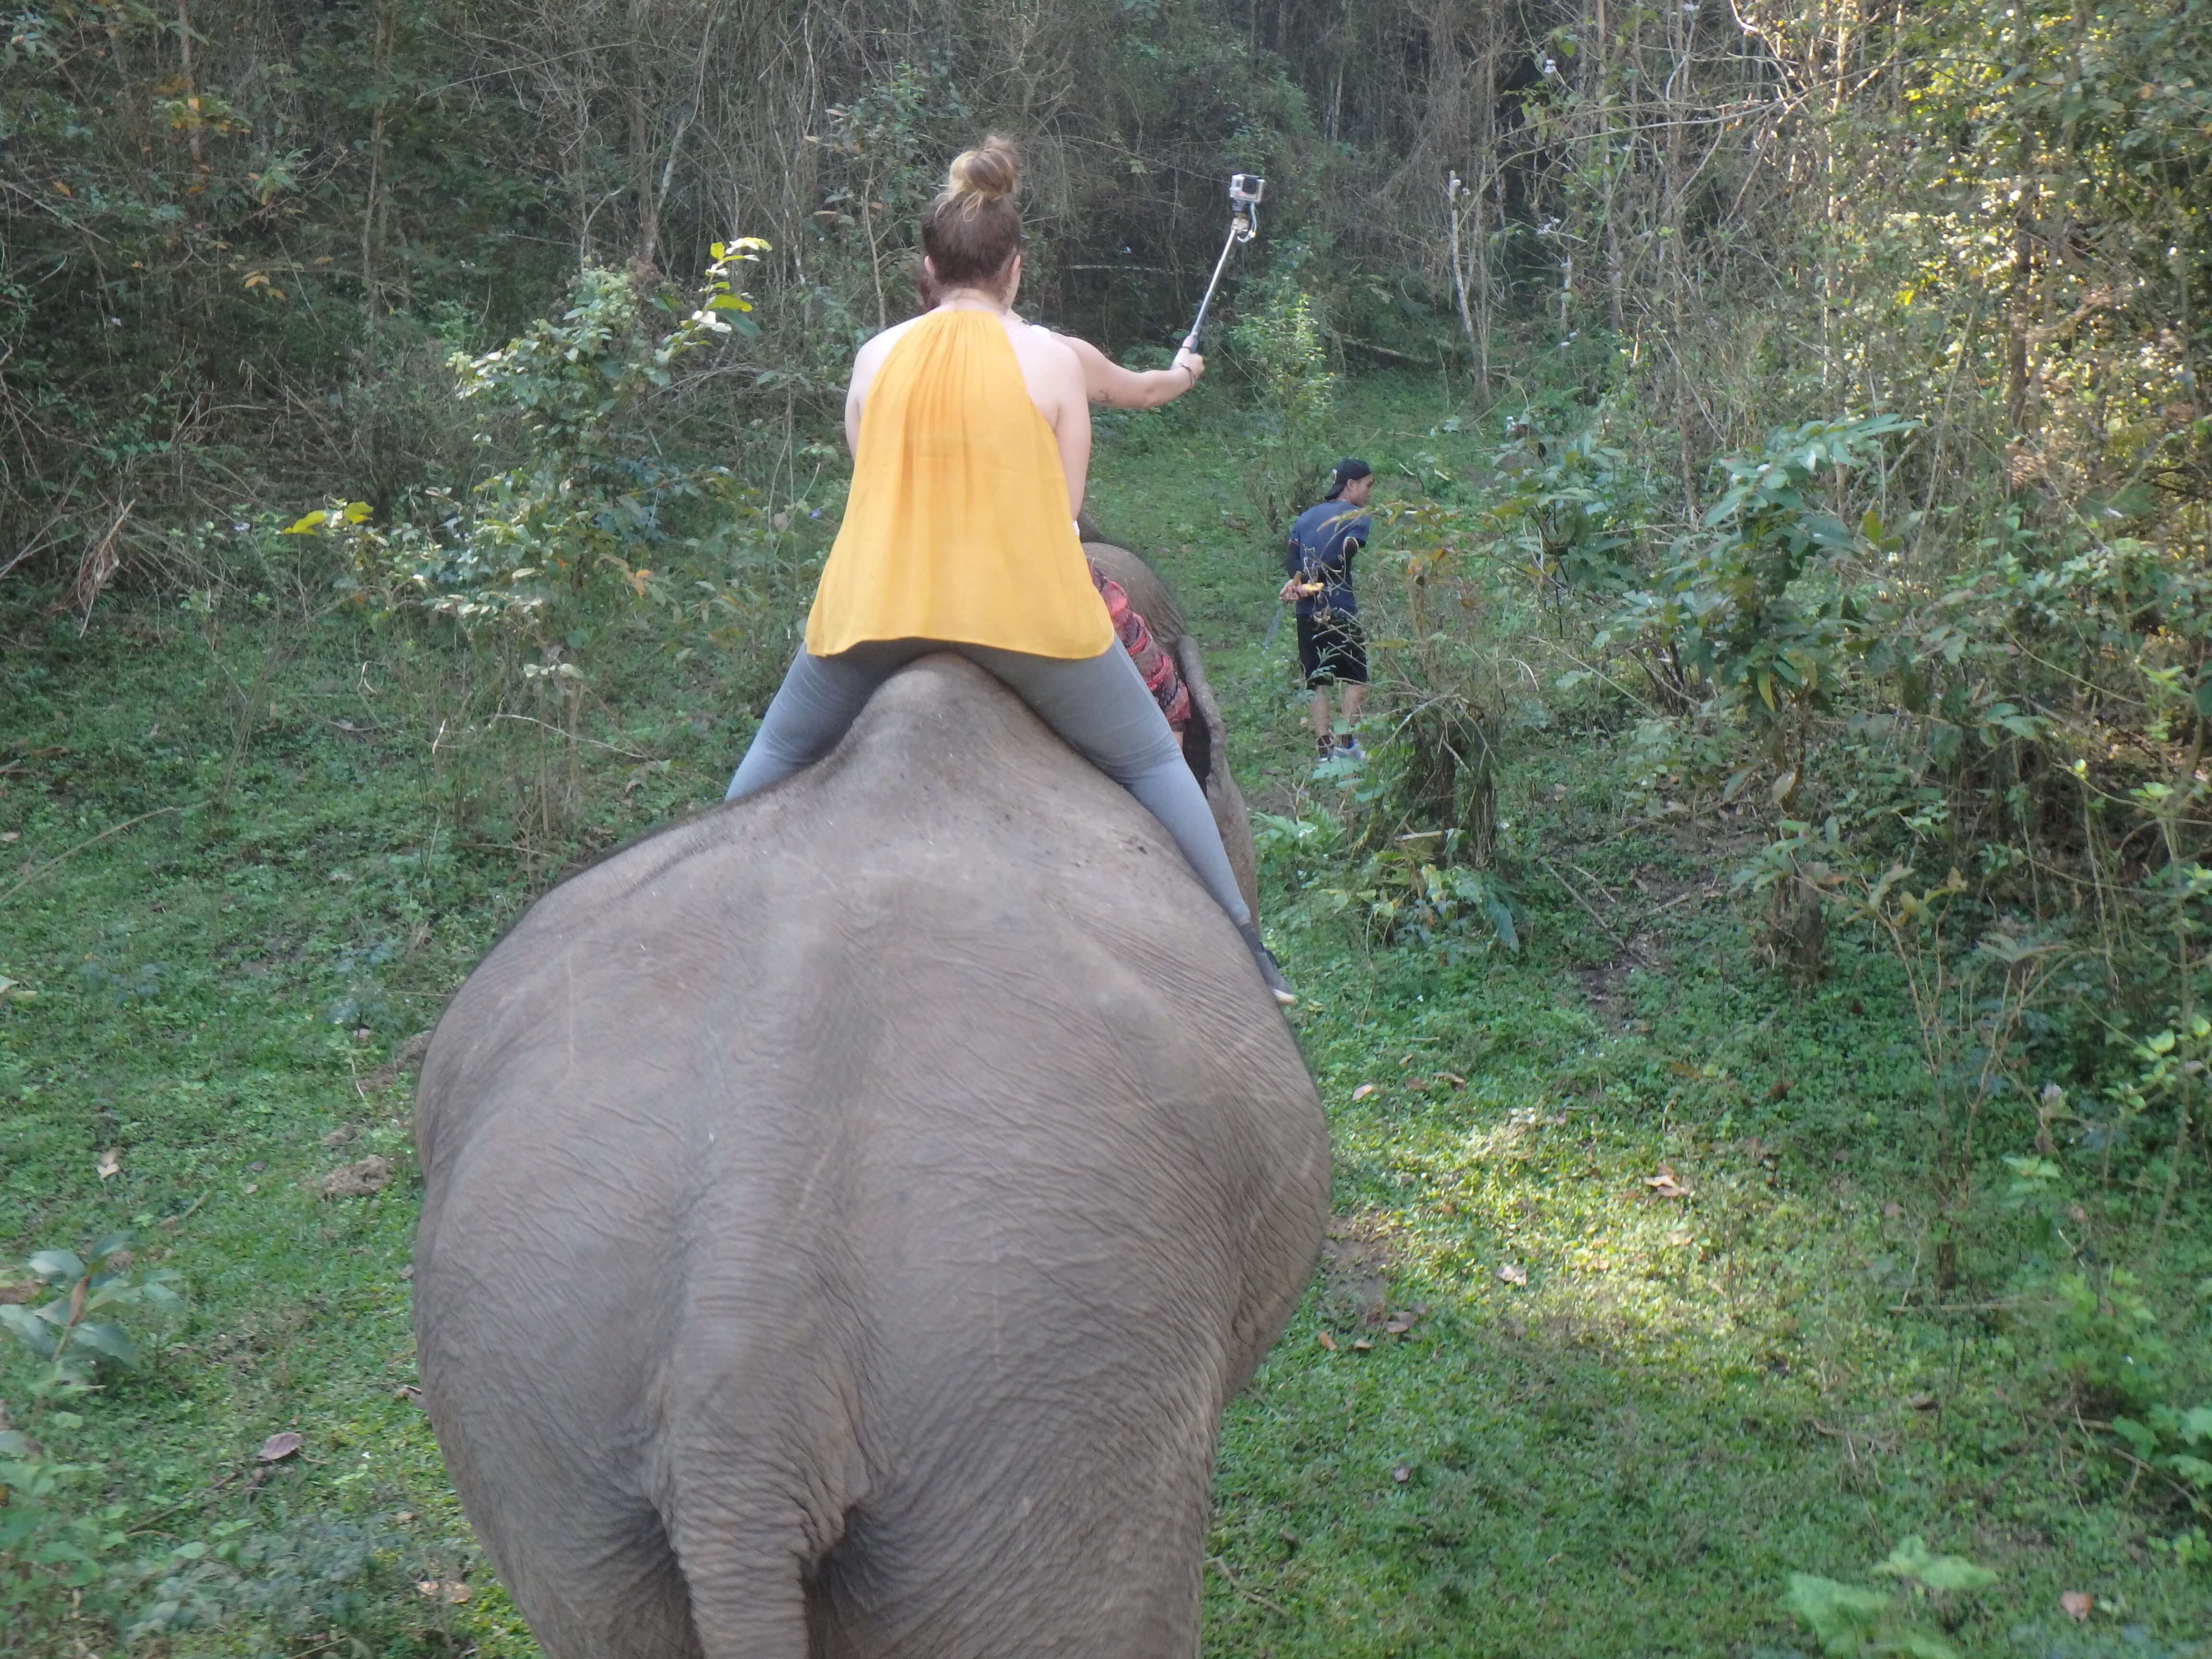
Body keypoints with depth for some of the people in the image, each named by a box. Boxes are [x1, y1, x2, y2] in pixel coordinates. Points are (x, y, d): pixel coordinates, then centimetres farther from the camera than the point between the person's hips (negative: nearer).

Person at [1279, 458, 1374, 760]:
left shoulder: (1306, 516, 16)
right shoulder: (1357, 517, -3)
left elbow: (1290, 556, 0)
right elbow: (1343, 556, -16)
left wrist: (1299, 578, -15)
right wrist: (1311, 581, -13)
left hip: (1308, 612, 5)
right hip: (1341, 610, -5)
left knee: (1318, 683, 7)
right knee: (1354, 677, 8)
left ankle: (1325, 751, 4)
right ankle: (1347, 739, -1)